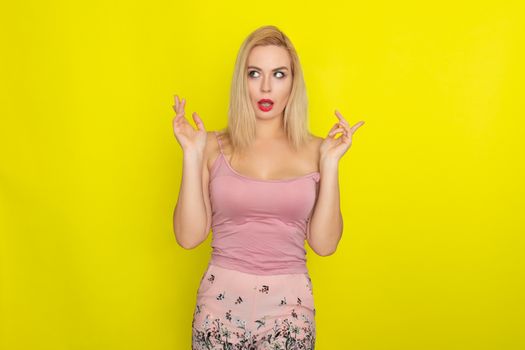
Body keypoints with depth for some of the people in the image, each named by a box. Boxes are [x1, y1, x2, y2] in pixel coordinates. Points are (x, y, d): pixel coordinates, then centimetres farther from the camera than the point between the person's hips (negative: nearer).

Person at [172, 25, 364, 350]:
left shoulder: (315, 150, 0)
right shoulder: (215, 147, -1)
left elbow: (324, 243, -5)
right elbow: (189, 236, -6)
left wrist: (330, 163, -11)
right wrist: (192, 155, -11)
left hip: (289, 305, 0)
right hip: (221, 301, 0)